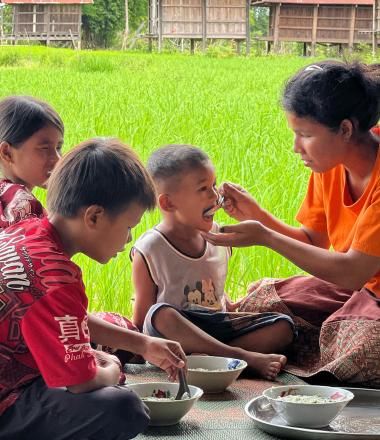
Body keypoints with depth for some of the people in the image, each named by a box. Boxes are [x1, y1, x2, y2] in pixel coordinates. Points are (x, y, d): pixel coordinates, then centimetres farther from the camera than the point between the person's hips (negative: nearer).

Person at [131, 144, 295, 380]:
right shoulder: (149, 250, -10)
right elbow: (143, 313, -8)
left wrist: (231, 307, 10)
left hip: (216, 326, 6)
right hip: (177, 334, -5)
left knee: (283, 326, -12)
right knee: (161, 314, -38)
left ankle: (204, 356, -31)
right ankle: (247, 357, -36)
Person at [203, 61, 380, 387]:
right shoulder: (329, 166, -3)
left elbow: (352, 272, -29)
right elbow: (314, 241, 5)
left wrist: (265, 237, -26)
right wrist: (257, 216, -11)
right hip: (353, 287, 7)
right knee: (260, 302, -7)